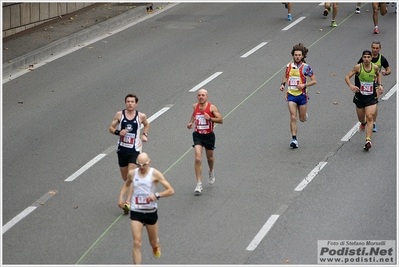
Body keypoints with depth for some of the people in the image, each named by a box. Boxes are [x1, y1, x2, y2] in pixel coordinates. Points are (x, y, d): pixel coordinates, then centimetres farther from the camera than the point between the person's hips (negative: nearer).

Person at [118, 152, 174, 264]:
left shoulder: (155, 174, -11)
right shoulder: (132, 173, -1)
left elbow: (171, 190, -11)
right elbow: (127, 184, 24)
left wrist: (156, 195, -25)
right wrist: (121, 196, 9)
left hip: (151, 212, -1)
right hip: (136, 212, 1)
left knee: (153, 241, 18)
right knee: (137, 243, -11)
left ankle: (156, 247, 56)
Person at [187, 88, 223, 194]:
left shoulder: (212, 107, -13)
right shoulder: (195, 106, -1)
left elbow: (221, 120, -13)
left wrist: (210, 118, -27)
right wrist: (191, 122, 6)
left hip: (209, 135, -1)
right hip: (197, 135, 1)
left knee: (210, 158, 19)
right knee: (198, 159, -14)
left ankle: (211, 172, 53)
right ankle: (199, 184, -12)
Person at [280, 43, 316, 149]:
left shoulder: (306, 67, -6)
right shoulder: (289, 66, 4)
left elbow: (314, 81, -3)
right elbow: (285, 77, 21)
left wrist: (304, 85, -17)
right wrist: (283, 84, 1)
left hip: (302, 95, -1)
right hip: (291, 95, 1)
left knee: (302, 119, 9)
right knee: (293, 117, -10)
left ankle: (304, 115, 47)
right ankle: (294, 139, -9)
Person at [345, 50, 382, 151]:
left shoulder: (375, 67, -4)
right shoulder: (358, 67, -11)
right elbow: (347, 77, -9)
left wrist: (380, 84, 6)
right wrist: (351, 86, -27)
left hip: (371, 97, 0)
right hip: (360, 96, 0)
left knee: (369, 117, -15)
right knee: (361, 118, 16)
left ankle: (368, 140, -19)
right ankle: (363, 123, 56)